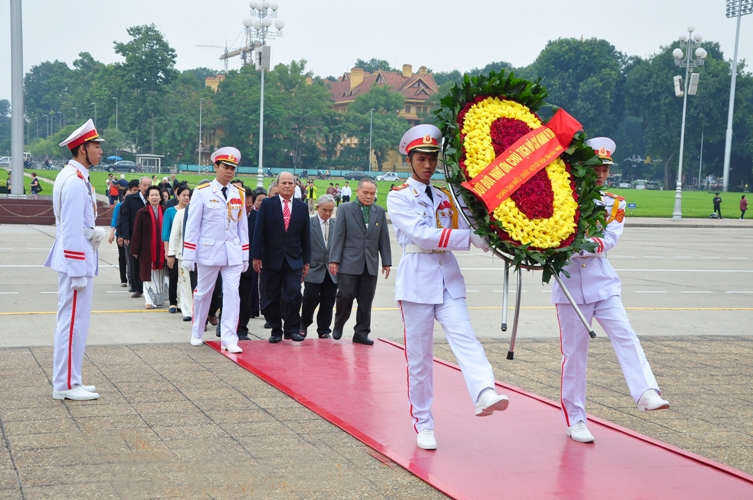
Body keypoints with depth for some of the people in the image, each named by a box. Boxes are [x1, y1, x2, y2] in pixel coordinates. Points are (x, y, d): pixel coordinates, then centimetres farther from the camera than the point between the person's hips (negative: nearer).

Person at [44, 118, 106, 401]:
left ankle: (70, 381, 22)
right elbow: (72, 231, -22)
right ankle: (65, 385, 1)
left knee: (72, 321, 14)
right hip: (76, 260, -11)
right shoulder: (75, 181, -18)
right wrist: (78, 272, -21)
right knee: (73, 321, -5)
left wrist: (93, 232, 5)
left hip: (77, 258, 11)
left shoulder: (74, 177, 13)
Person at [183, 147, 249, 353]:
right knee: (203, 293, 10)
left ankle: (229, 339, -4)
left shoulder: (239, 194, 6)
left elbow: (242, 226, 9)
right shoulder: (202, 192, -5)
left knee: (232, 294, -5)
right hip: (209, 251, -3)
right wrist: (188, 256, -7)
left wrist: (245, 256, 7)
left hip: (233, 254, 3)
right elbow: (192, 226, -5)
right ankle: (196, 334, 26)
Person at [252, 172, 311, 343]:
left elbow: (306, 235, 9)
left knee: (294, 294, -13)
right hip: (271, 259, -1)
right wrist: (256, 256, -9)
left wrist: (306, 261, 7)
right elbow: (258, 231, -3)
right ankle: (276, 330, 18)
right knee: (272, 298, 5)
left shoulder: (302, 207, 7)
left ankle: (292, 329, 0)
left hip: (294, 260, 1)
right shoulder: (267, 204, 1)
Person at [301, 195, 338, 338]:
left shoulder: (337, 225, 8)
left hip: (332, 271, 3)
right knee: (311, 298, -9)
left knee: (328, 303, 5)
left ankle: (324, 331, 17)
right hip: (314, 269, -3)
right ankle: (304, 324, 16)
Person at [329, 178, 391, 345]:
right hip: (349, 263, -3)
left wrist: (386, 262, 6)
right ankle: (339, 325, 21)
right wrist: (334, 260, -8)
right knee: (345, 296, -3)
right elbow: (338, 236, -2)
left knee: (366, 300, 3)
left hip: (370, 264, 3)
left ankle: (361, 333, 11)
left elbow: (384, 239, 10)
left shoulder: (380, 212, 10)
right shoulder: (345, 209, 2)